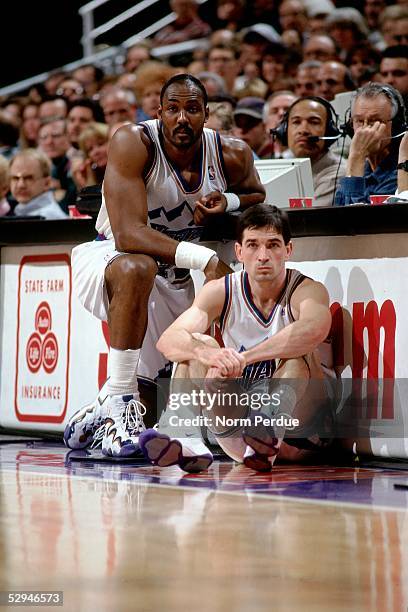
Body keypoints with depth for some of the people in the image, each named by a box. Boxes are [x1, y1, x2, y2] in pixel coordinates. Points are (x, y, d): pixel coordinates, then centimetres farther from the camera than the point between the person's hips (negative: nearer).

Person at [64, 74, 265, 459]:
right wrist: (206, 260, -43)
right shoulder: (133, 143, -26)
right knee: (137, 267, -42)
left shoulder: (231, 156, -11)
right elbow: (128, 235, -35)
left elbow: (256, 194, 13)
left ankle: (97, 415, 41)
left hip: (171, 278, 6)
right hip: (106, 260, -6)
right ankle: (118, 405, -34)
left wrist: (227, 202, -12)